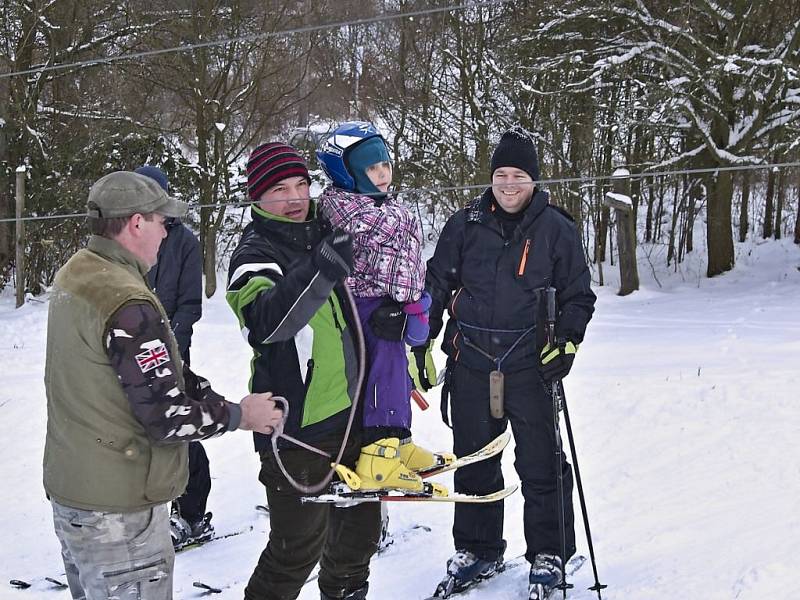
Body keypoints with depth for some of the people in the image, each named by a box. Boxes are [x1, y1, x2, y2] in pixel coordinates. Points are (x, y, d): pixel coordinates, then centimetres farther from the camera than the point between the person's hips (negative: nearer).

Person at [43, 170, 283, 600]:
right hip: (119, 513, -9)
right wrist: (239, 414, -7)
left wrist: (214, 399, 2)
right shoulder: (129, 307, -25)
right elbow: (167, 419, -22)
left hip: (68, 489, 9)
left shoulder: (73, 275, 4)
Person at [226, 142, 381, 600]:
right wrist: (319, 270, -44)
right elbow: (265, 322, -34)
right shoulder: (255, 255, -13)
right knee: (300, 544, -3)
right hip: (297, 425, -7)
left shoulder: (326, 233, 8)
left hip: (349, 414, 7)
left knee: (360, 527, 21)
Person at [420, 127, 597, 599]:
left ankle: (549, 554, 16)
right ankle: (479, 550, 25)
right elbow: (437, 284, 12)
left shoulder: (556, 228, 1)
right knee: (474, 462, 11)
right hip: (471, 364, 2)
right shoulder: (465, 225, 5)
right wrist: (421, 342, 8)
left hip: (530, 365, -2)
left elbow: (579, 295, 6)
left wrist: (566, 343, -8)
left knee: (540, 465, 1)